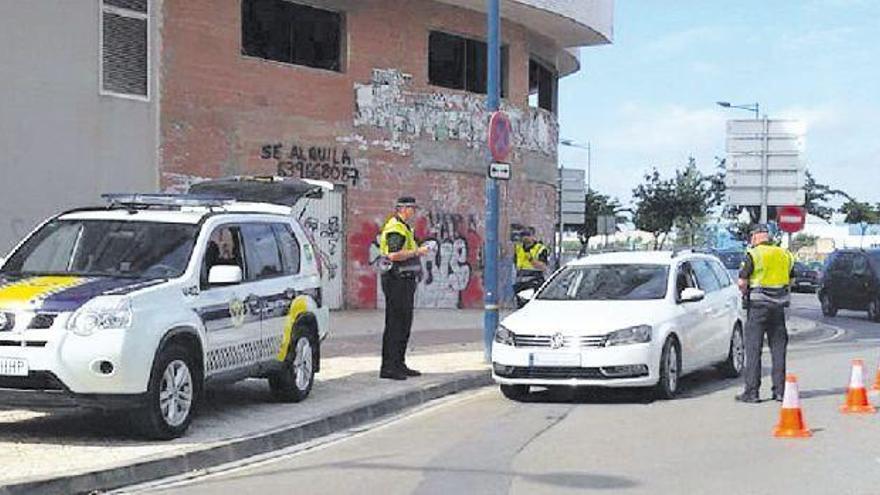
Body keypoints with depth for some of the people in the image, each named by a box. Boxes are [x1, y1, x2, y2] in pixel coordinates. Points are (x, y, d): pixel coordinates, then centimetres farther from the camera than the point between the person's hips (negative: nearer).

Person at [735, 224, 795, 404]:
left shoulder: (753, 255, -8)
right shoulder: (785, 254, 9)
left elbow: (742, 283, -9)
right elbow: (789, 281, 15)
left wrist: (745, 293, 9)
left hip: (758, 306, -5)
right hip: (779, 305, 5)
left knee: (753, 349, -1)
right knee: (778, 349, 9)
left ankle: (751, 392, -3)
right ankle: (780, 390, 10)